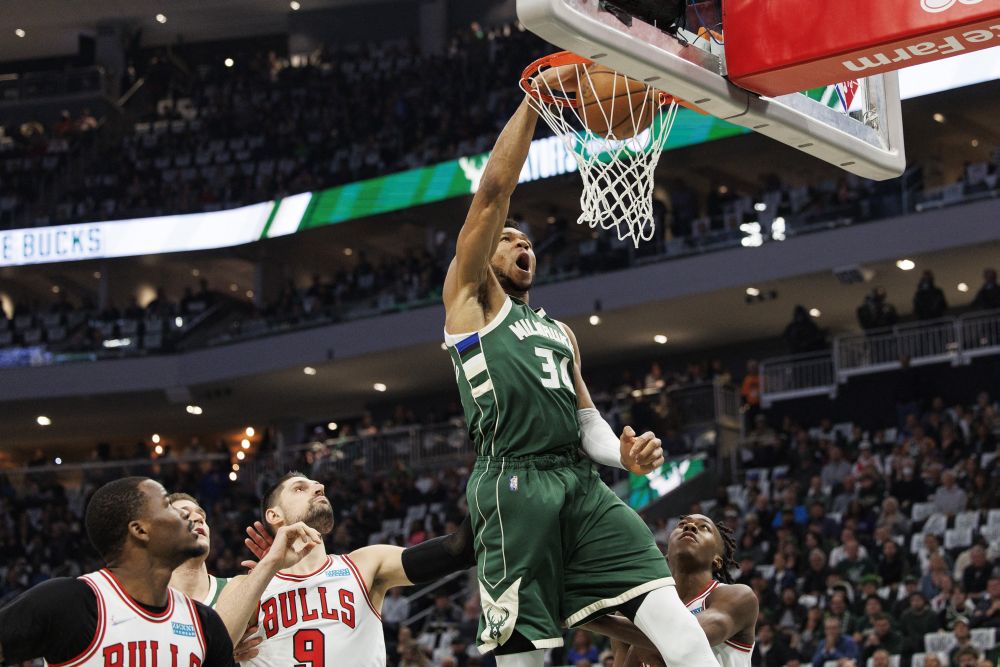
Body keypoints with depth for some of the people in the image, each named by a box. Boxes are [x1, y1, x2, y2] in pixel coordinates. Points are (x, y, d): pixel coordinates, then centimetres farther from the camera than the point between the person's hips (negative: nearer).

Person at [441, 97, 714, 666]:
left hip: (582, 484, 6)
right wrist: (535, 98, 3)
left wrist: (624, 453, 4)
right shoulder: (469, 297, 15)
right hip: (514, 486, -6)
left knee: (667, 607, -14)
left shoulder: (560, 333, 33)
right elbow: (495, 188, 4)